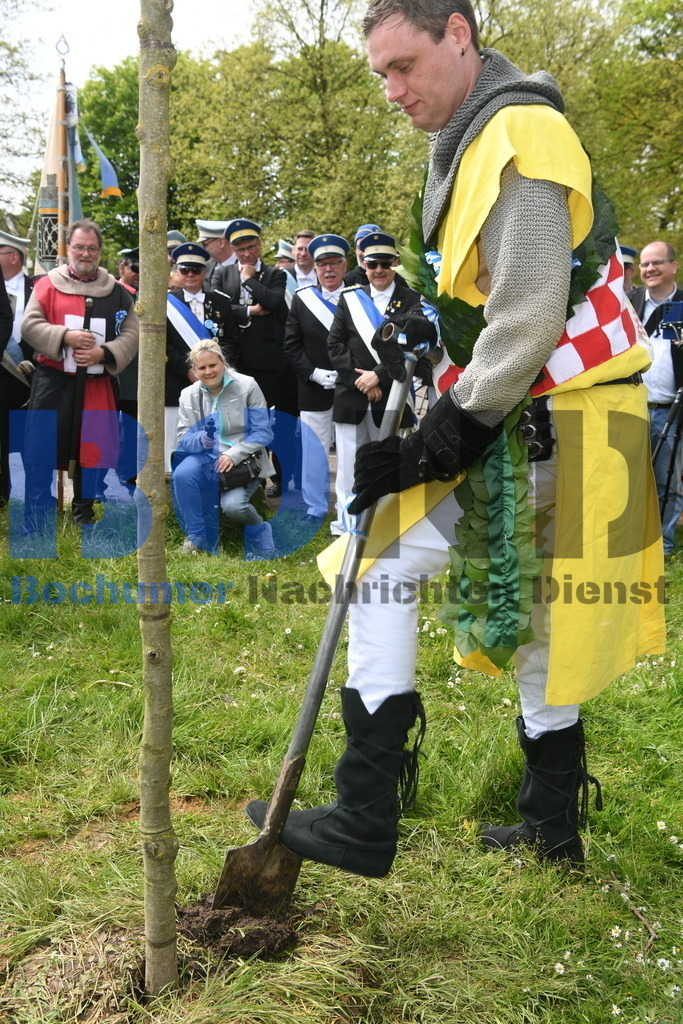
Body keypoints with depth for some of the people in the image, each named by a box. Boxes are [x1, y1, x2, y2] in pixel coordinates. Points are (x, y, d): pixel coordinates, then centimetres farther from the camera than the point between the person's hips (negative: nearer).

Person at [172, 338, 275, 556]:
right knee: (182, 474, -30)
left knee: (233, 505, -30)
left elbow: (263, 433, -8)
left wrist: (233, 454, -21)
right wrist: (200, 440, -23)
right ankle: (197, 537, -8)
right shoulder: (188, 395, 6)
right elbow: (183, 438, 2)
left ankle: (257, 529, 7)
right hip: (207, 458, 3)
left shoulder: (247, 386, -4)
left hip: (243, 461, -3)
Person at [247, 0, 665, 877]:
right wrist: (428, 327, 7)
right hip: (525, 416, 10)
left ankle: (365, 821, -3)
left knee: (385, 561, -10)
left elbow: (527, 322, -23)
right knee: (532, 618, 15)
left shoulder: (519, 137, -16)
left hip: (546, 424, -10)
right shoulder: (469, 142, 16)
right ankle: (551, 826, 30)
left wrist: (438, 444, -21)